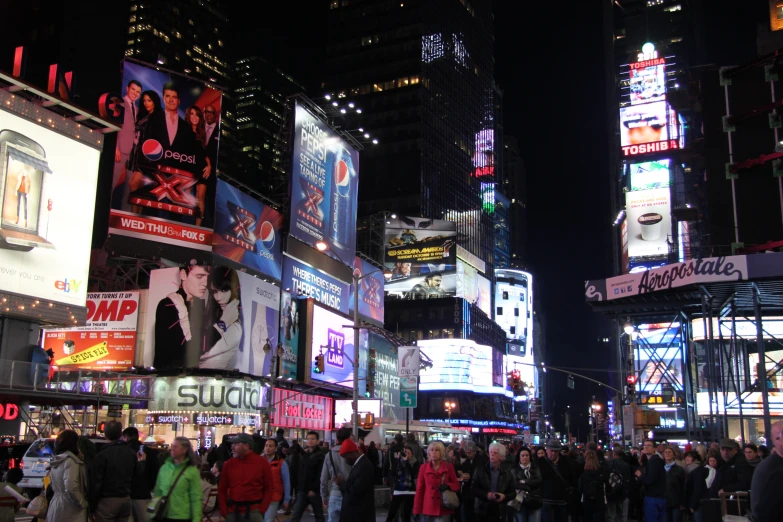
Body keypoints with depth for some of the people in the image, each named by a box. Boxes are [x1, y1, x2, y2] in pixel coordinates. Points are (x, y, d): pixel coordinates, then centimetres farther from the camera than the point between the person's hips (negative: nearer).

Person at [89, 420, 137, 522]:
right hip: (126, 499, 6)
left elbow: (96, 483, -13)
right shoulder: (131, 453, 4)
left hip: (107, 500, -5)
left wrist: (92, 506, -5)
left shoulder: (102, 455, -15)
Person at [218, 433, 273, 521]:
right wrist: (224, 511, 0)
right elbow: (222, 489, 9)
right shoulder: (229, 464, 6)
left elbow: (269, 488, 1)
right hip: (232, 512, 3)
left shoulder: (262, 462, -1)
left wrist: (262, 510, -8)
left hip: (254, 512, -2)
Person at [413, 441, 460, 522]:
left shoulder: (449, 467, 2)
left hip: (443, 510, -1)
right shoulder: (423, 467, 3)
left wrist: (448, 486, -15)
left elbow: (457, 485, 7)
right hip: (427, 509, 1)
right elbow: (419, 489, 2)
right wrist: (417, 510, -1)